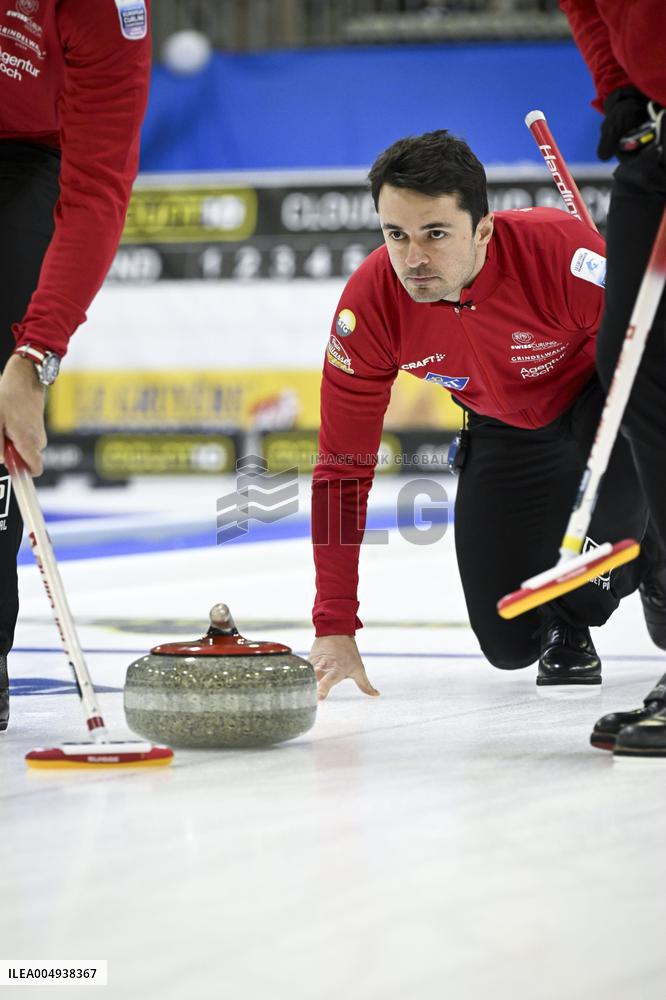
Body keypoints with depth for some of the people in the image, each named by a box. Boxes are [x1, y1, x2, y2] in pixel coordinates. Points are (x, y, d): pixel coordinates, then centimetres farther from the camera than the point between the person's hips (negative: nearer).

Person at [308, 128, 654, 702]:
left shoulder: (560, 249, -38)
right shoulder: (370, 303, -27)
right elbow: (342, 469, -19)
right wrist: (334, 629, -21)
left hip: (596, 393, -3)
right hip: (504, 431, 3)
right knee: (509, 642, -4)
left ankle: (572, 619, -10)